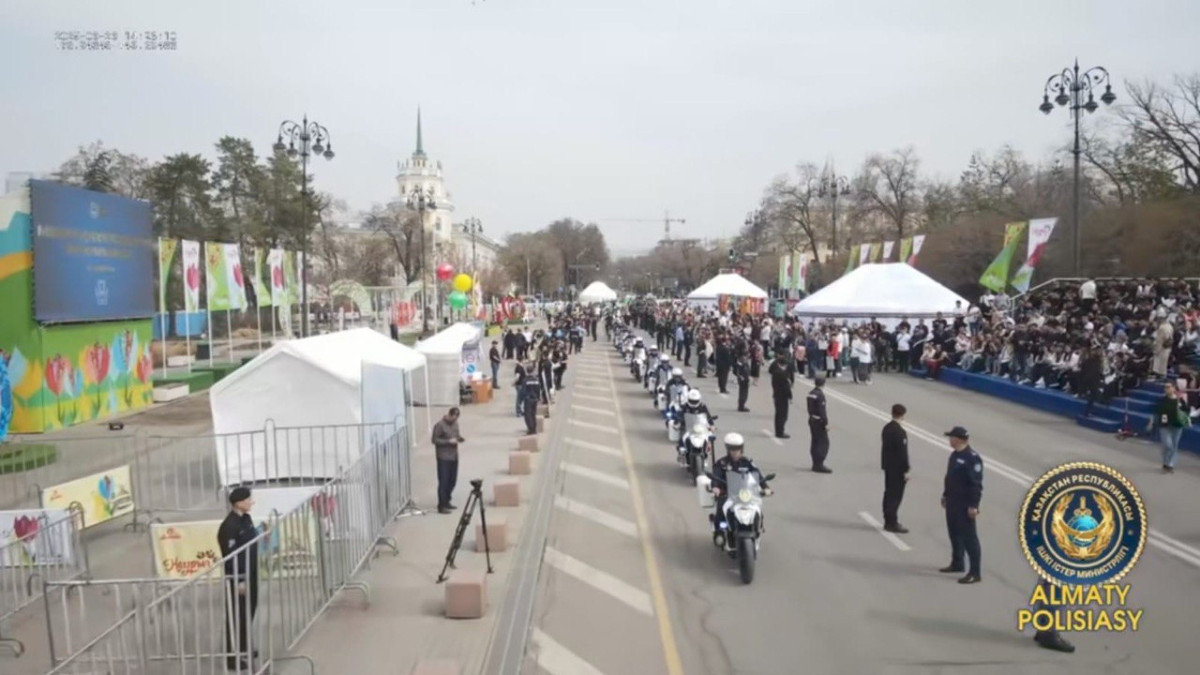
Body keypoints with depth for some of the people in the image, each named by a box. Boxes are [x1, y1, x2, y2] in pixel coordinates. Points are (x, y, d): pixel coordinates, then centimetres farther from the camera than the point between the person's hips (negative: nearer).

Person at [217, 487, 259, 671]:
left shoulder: (246, 519, 6)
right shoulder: (229, 526, -23)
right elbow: (230, 556, -22)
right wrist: (238, 581, -20)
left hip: (250, 574, 9)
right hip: (238, 577, -9)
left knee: (248, 612, 19)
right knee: (236, 616, 0)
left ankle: (245, 648, 34)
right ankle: (232, 656, 9)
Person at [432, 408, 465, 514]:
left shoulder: (455, 423, 9)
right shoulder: (440, 425, -14)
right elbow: (435, 440, -14)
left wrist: (459, 438, -2)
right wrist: (449, 441, -22)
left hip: (454, 456, 8)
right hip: (444, 457, -8)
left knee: (452, 480, 12)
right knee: (443, 481, -6)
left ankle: (446, 501, 26)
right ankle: (441, 506, -3)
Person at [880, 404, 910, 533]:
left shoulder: (886, 428, 6)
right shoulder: (900, 431, -21)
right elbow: (903, 452, -20)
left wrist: (885, 463, 18)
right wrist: (906, 470, -15)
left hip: (888, 466, 9)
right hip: (897, 468, -9)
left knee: (889, 493, 14)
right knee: (896, 495, -2)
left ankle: (888, 521, 22)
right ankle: (892, 523, 2)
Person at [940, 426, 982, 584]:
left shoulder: (972, 458, -19)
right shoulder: (954, 455, 11)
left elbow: (976, 484, -21)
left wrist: (973, 505, -23)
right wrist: (945, 495, 22)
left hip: (965, 504, -10)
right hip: (952, 501, 10)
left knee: (969, 537, -6)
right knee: (954, 533, 19)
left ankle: (975, 572, -1)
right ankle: (957, 563, 35)